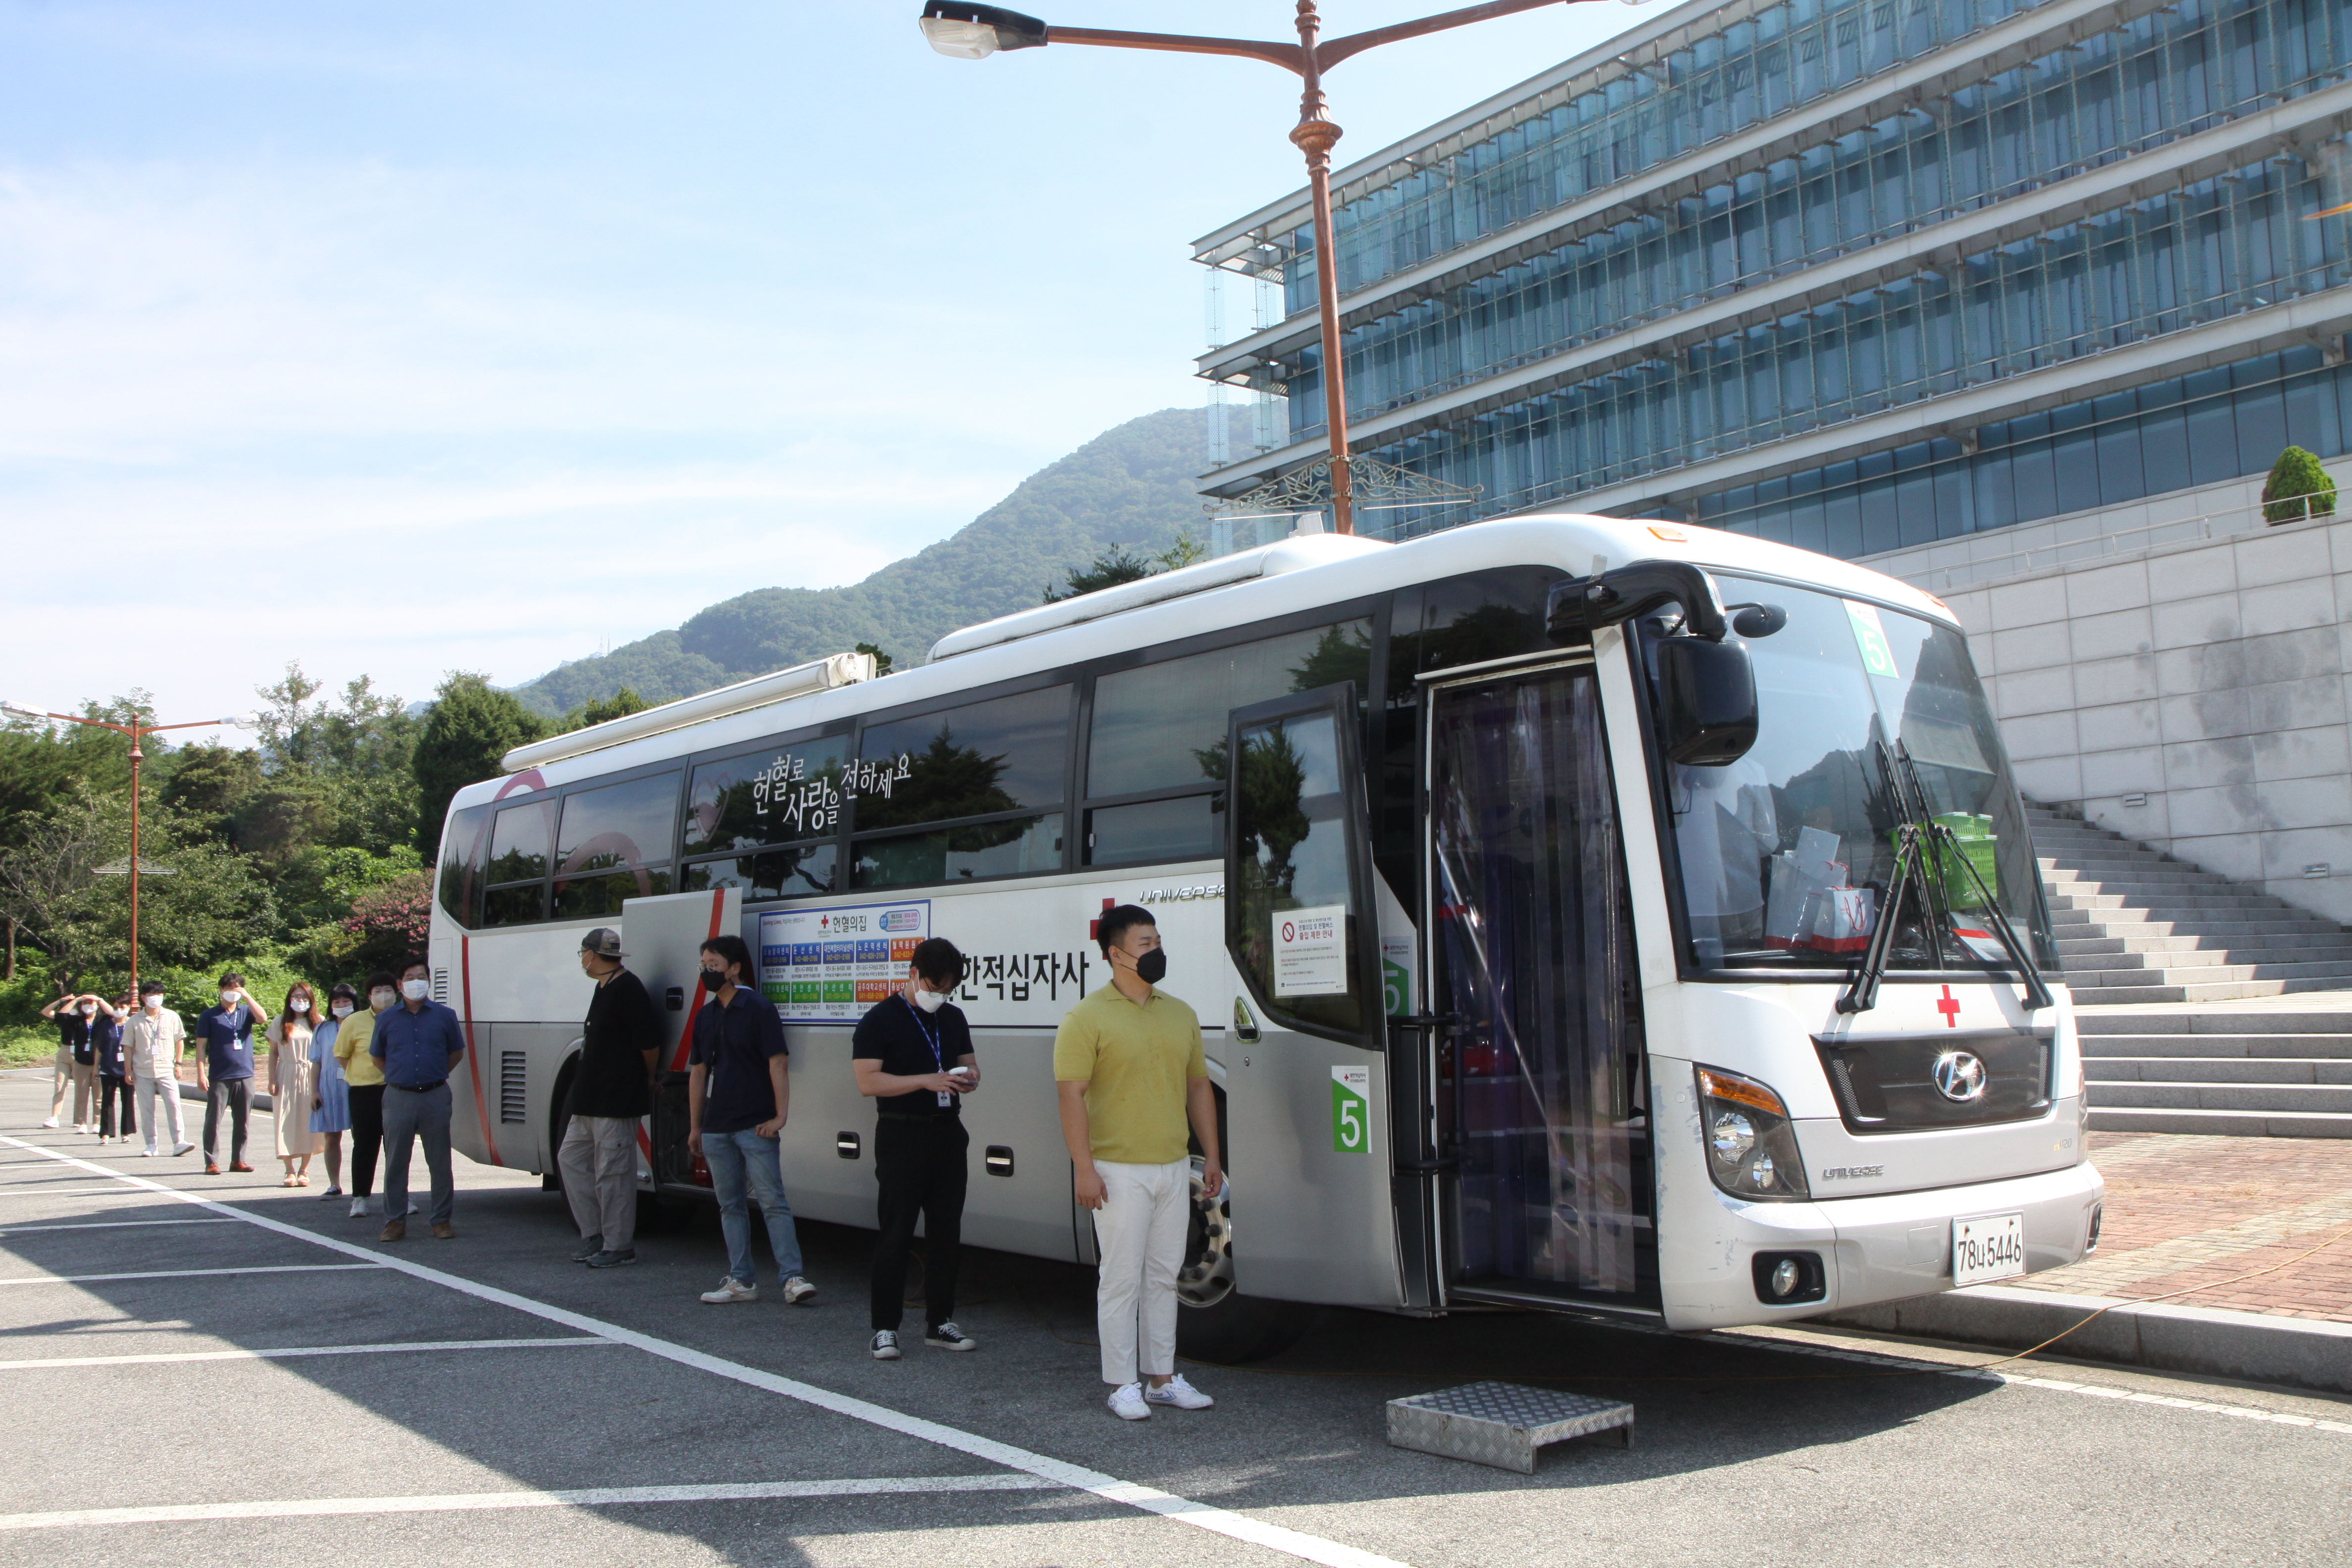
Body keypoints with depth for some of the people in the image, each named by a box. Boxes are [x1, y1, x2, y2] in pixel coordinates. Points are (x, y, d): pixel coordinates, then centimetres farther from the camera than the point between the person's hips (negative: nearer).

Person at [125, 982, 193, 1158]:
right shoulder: (135, 1021, 3)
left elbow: (179, 1040, 11)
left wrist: (178, 1064, 6)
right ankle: (151, 1145, 11)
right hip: (143, 1072, 1)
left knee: (173, 1105, -10)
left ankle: (179, 1142, -12)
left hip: (167, 1070, -1)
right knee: (147, 1109, 4)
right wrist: (129, 1071, 1)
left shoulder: (172, 1017, 4)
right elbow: (128, 1046, 6)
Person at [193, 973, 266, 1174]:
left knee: (242, 1122, 6)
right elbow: (201, 1046, 2)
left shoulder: (246, 1012, 11)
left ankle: (238, 1160, 13)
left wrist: (247, 996, -13)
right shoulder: (209, 1016, 5)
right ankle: (212, 1162, 1)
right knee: (213, 1121, -3)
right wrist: (201, 1074, -6)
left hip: (245, 1076, 2)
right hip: (219, 1078, -2)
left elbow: (262, 1018, -11)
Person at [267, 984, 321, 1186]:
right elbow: (273, 1053, 7)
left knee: (308, 1124, -1)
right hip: (286, 1077, 1)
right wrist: (272, 1080, 0)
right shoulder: (279, 1023, 7)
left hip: (310, 1077, -1)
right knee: (286, 1124, -3)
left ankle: (304, 1170, 7)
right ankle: (290, 1171, 4)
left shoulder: (319, 1023, 4)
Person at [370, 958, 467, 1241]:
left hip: (435, 1097, -1)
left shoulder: (444, 1016, 4)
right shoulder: (386, 1020, 8)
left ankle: (443, 1220, 8)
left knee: (440, 1162, 1)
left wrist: (435, 1077, 10)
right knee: (395, 1163, 3)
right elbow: (377, 1056, 19)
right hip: (398, 1098, 1)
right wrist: (398, 1078, 12)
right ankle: (395, 1221, 10)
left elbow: (457, 1052, 14)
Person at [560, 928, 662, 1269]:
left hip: (617, 1101, -11)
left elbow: (649, 1044, -19)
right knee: (571, 1158, 14)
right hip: (591, 1100, 11)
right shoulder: (604, 989, 16)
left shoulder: (628, 989, -16)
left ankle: (618, 1246, 3)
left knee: (613, 1171, -5)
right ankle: (594, 1234, 21)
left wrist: (647, 1079, -5)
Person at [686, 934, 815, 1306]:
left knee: (772, 1201, -8)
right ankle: (740, 1280, 15)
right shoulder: (705, 1016, 13)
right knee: (730, 1205, 9)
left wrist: (780, 1116, -17)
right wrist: (695, 1126, 16)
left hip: (756, 1126, -7)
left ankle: (792, 1278, -8)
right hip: (716, 1128, 7)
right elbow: (698, 1072, 18)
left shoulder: (759, 1009, -6)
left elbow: (777, 1065, -10)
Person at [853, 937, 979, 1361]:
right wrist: (926, 1080, -23)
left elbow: (969, 1062, 23)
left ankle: (939, 1322, 19)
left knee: (946, 1231, 10)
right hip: (902, 1134, -6)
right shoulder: (881, 1019, -7)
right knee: (894, 1233, -3)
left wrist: (970, 1077, -2)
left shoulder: (953, 1018, 12)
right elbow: (868, 1082, -15)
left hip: (949, 1132, 6)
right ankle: (886, 1327, 3)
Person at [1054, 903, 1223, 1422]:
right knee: (1122, 1279, -1)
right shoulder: (1087, 1019, -8)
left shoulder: (1180, 1015, 12)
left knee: (1164, 1277, 12)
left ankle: (1162, 1377, 22)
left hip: (1174, 1169, 6)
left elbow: (1199, 1088, 18)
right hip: (1119, 1173, -6)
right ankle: (1123, 1385, 9)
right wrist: (1084, 1169, -17)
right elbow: (1071, 1095, -12)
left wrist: (1211, 1156, 14)